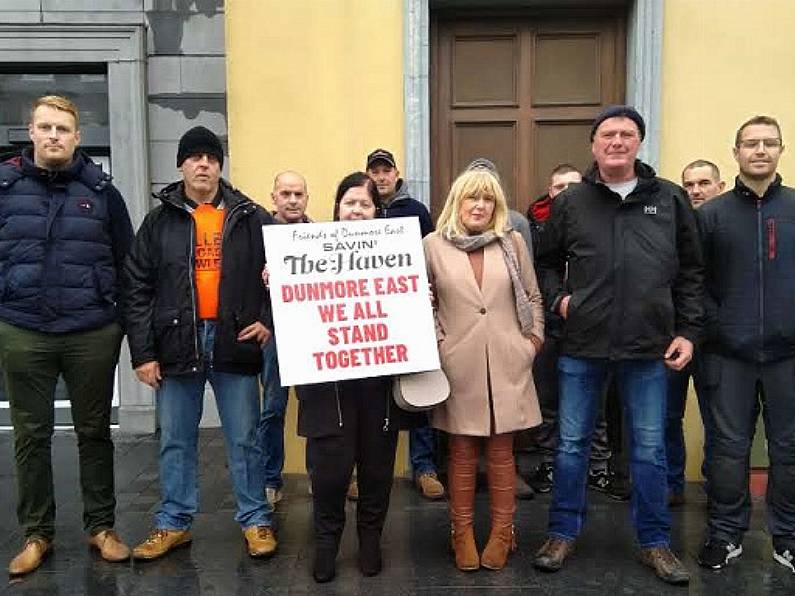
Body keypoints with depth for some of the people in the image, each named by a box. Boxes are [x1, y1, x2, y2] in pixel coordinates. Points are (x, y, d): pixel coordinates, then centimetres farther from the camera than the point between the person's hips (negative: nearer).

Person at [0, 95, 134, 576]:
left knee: (94, 432, 10)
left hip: (92, 333, -1)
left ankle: (102, 526, 24)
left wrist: (122, 320, 4)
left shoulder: (101, 190, 2)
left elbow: (127, 261, 5)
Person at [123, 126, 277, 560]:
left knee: (244, 439, 7)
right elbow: (137, 288, 2)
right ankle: (173, 522, 26)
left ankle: (255, 519, 21)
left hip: (235, 342, -1)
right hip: (177, 343, 1)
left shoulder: (250, 218, 4)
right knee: (175, 440, 12)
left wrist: (268, 319, -5)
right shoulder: (160, 221, 5)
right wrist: (142, 352, -3)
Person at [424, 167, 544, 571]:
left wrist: (534, 338, 5)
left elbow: (532, 297, 13)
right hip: (459, 366, -1)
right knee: (462, 451, 7)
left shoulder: (513, 242, 7)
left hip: (506, 364, 1)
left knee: (501, 450, 8)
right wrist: (433, 340, -4)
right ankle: (462, 532, 21)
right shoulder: (433, 244, 2)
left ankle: (502, 532, 22)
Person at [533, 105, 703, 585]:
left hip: (650, 349, 0)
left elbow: (692, 272, 7)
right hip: (583, 347, 0)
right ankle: (563, 533, 25)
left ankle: (655, 542, 27)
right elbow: (548, 262, 15)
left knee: (650, 448, 10)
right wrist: (558, 298, -2)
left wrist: (688, 332, 2)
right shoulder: (571, 202, 4)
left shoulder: (670, 199, 4)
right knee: (572, 443, 9)